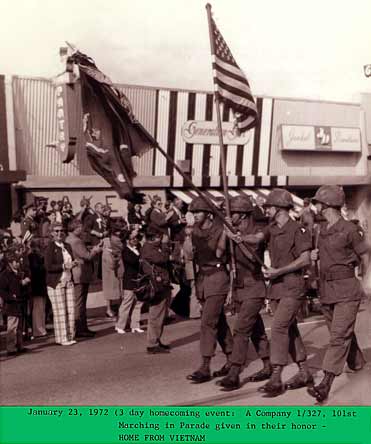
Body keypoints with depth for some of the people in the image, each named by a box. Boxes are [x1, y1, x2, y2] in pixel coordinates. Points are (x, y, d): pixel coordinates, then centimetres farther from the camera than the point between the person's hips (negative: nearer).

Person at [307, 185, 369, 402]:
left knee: (339, 336, -11)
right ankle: (358, 364, 42)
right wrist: (316, 255, 4)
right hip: (326, 289, 7)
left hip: (346, 289, -7)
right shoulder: (323, 229, 9)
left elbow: (365, 256, -3)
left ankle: (325, 385, -17)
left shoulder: (349, 229, -11)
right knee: (343, 333, 19)